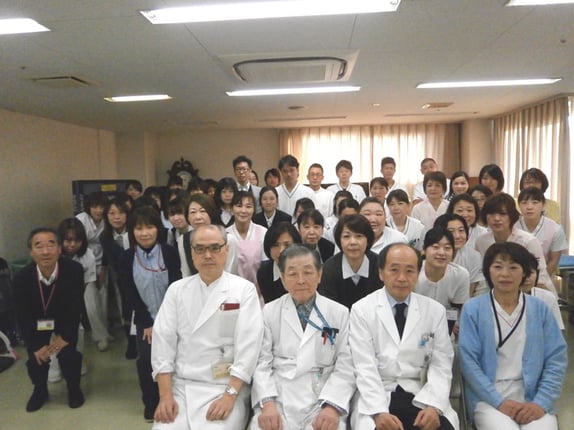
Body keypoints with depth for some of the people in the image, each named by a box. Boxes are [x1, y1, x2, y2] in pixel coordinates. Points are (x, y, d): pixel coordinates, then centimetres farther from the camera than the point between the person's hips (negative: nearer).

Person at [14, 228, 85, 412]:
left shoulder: (74, 269, -34)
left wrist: (65, 336, -17)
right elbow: (23, 317, -17)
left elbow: (75, 306, -22)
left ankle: (74, 388, 21)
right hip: (36, 321, 1)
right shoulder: (21, 278, -29)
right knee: (35, 357, 0)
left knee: (68, 353, -9)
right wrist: (36, 346, -14)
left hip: (65, 318, -1)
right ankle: (40, 390, 32)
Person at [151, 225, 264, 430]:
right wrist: (165, 396, -6)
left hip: (227, 388, -2)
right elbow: (163, 341, 1)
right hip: (181, 387, 3)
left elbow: (248, 345, -9)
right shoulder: (177, 290, 6)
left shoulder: (244, 289, -4)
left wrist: (230, 395, -16)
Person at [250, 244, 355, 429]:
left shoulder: (340, 313, 6)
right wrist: (267, 403, -13)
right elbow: (261, 363, 2)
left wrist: (332, 406, -13)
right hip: (278, 400, 0)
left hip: (322, 402, 0)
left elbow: (345, 368, 1)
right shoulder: (268, 312, 7)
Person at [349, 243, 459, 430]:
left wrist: (433, 406, -14)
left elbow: (441, 365, 2)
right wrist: (379, 412, -20)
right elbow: (365, 367, -8)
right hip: (378, 398, -2)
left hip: (421, 397, 2)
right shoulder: (362, 309, -3)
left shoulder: (435, 311, 4)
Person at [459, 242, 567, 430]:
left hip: (532, 397, 2)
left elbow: (557, 360, 3)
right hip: (489, 398, -2)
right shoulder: (473, 309, -2)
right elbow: (468, 361, -5)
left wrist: (541, 402, -8)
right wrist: (498, 401, -12)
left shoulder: (540, 309, 5)